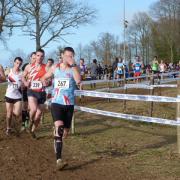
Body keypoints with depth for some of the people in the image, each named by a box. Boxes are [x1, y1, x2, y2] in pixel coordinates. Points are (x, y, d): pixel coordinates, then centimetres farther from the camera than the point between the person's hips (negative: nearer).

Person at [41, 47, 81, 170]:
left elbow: (78, 81, -24)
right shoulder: (55, 68, 4)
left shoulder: (74, 68, -3)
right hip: (56, 103, -1)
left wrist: (73, 65, -24)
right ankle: (59, 160, -29)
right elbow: (44, 78, 22)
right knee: (59, 127, -23)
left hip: (69, 104, 1)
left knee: (65, 132, 11)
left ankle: (57, 144, 48)